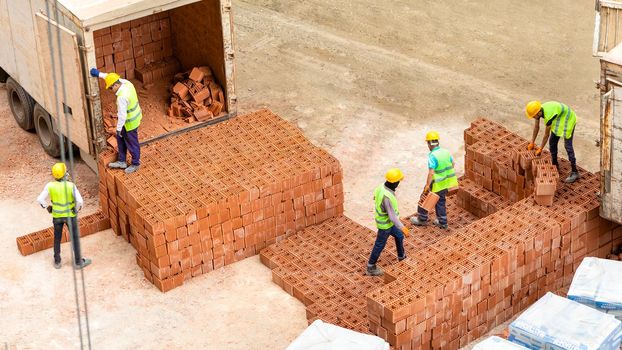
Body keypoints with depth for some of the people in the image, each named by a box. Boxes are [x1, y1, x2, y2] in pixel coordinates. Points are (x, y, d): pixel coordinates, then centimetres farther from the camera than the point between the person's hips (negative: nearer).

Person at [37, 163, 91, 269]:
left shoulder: (50, 186, -15)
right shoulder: (71, 186, -21)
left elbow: (40, 199, -10)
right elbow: (79, 201, -26)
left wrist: (47, 207, 7)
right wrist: (77, 208, -5)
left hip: (57, 215, 2)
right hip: (70, 215, -2)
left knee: (57, 238, 20)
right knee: (75, 238, 13)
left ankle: (57, 261, 29)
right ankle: (78, 262, 21)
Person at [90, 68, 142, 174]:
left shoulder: (122, 97, -35)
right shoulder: (126, 83, -10)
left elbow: (122, 115, -29)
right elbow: (113, 78, 10)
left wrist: (119, 129, -16)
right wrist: (99, 74, 10)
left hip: (130, 122, -10)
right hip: (134, 116, 10)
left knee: (132, 143, 12)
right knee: (120, 138, 22)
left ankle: (135, 164, 32)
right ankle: (121, 162, 34)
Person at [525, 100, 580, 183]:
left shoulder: (548, 116, -38)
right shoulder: (538, 110, -16)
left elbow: (546, 135, -25)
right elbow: (536, 127, 0)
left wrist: (540, 149, -13)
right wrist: (532, 143, 6)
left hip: (568, 120, -8)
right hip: (558, 120, 8)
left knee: (568, 146, -11)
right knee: (552, 143, 9)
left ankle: (574, 172, -7)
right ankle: (555, 165, 26)